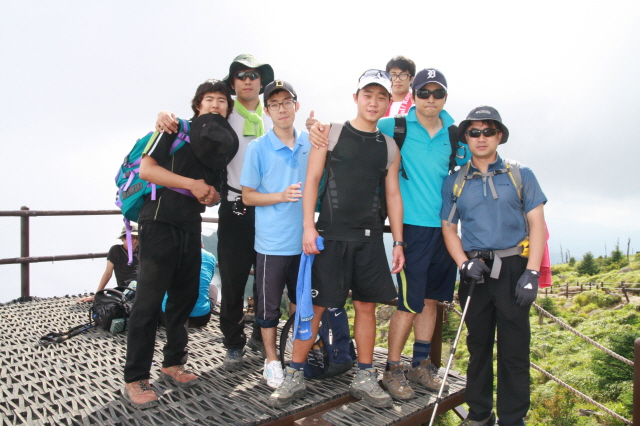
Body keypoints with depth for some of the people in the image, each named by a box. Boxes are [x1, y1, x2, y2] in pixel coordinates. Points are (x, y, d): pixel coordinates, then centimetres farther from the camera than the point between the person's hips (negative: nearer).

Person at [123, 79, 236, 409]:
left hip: (191, 227, 7)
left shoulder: (223, 142, 15)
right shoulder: (176, 130, -2)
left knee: (185, 297, 10)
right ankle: (134, 380, 2)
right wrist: (192, 184, -16)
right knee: (149, 301, -6)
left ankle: (173, 364, 25)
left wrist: (212, 194, -2)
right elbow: (146, 168, -12)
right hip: (160, 223, -6)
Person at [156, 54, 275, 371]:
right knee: (233, 282, 3)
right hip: (235, 209, -2)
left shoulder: (273, 121, 14)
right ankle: (234, 345, 19)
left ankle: (262, 337, 27)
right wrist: (166, 117, -17)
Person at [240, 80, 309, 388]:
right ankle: (271, 361, 24)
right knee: (269, 304, 7)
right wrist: (281, 196, -18)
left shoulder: (309, 143, 4)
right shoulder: (258, 148, -6)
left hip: (304, 238, 4)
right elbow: (247, 196, -5)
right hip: (272, 242, -3)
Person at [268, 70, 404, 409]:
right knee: (315, 305, 0)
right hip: (330, 234, -3)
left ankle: (364, 378, 24)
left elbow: (393, 195, 12)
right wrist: (308, 226, -11)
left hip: (370, 238, 4)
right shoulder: (331, 133, 1)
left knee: (366, 305, 9)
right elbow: (312, 180, -2)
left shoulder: (389, 146, 11)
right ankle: (295, 377, 15)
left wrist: (398, 242, 8)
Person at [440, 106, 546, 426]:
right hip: (476, 271, 2)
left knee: (514, 349, 2)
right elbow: (449, 228, 8)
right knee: (478, 345, 12)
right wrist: (464, 263, -9)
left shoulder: (520, 175, 5)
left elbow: (536, 223, 0)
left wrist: (531, 273, -9)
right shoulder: (454, 182, 8)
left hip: (514, 268, -1)